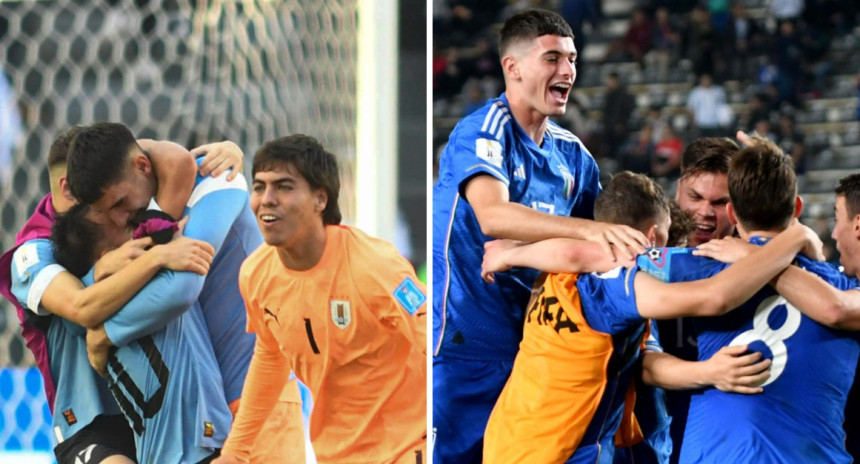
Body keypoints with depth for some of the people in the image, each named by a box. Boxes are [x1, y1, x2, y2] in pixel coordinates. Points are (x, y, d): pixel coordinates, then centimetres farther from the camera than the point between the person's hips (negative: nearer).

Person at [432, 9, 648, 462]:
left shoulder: (571, 153, 10)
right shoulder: (482, 132, -12)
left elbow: (606, 241, 18)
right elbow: (492, 216, -30)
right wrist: (588, 230, -40)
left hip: (532, 335, 7)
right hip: (466, 338, -7)